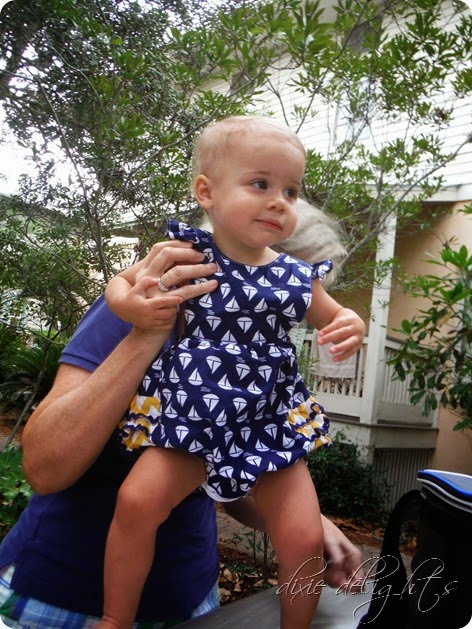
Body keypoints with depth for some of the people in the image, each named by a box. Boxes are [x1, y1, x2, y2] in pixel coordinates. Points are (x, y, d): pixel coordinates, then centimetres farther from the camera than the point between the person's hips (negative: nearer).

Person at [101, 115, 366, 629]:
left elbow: (335, 318, 17)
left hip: (271, 428, 2)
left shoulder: (297, 278, 1)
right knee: (138, 500, -17)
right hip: (189, 421, -1)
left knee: (304, 539, -5)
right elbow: (120, 282, 4)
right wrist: (126, 301, -21)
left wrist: (352, 329, -8)